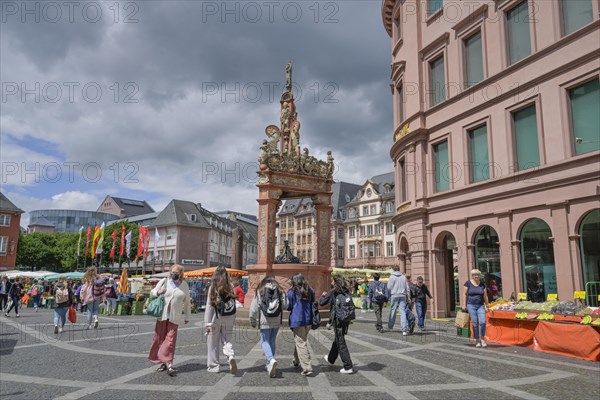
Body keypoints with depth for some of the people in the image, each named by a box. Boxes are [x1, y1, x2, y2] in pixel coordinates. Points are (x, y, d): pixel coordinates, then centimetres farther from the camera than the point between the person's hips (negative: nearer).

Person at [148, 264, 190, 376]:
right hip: (162, 315, 1)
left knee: (170, 340, -9)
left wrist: (187, 317, 15)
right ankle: (163, 363, 19)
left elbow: (187, 302, 13)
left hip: (175, 317, -1)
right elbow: (152, 292, 13)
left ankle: (169, 364, -8)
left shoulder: (184, 285, 6)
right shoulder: (164, 281, 4)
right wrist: (158, 292, -10)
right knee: (159, 339, 5)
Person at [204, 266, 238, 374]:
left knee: (213, 343, 12)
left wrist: (207, 322, -5)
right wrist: (233, 320, 9)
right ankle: (231, 356, -13)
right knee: (226, 340, 13)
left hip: (216, 317, -3)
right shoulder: (231, 287, -2)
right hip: (229, 318, 3)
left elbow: (209, 306, -9)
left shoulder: (213, 288, -10)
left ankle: (213, 365, 19)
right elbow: (234, 304, -1)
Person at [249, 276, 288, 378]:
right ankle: (270, 365, 22)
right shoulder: (279, 290, 5)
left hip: (265, 321, -3)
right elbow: (285, 305, -3)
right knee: (272, 342, 16)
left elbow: (254, 307, -1)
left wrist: (252, 320, 8)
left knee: (265, 341, 3)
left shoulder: (259, 291, 0)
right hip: (277, 321, 3)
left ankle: (271, 360, -21)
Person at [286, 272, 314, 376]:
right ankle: (297, 361, 38)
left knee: (301, 343, -2)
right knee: (300, 341, 22)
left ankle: (307, 368, -8)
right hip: (308, 320, 6)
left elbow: (288, 307, -6)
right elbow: (313, 305, 12)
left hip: (297, 320, -5)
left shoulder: (292, 292, -8)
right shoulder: (310, 291, 5)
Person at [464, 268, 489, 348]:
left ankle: (482, 339, 5)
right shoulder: (468, 283, 0)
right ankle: (477, 341, 11)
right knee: (475, 324, -1)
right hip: (471, 305, -2)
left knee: (482, 322, -13)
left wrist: (486, 306, 8)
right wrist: (465, 305, -3)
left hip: (480, 306, 2)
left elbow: (485, 296, 11)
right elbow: (465, 294, 1)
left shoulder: (482, 284, 7)